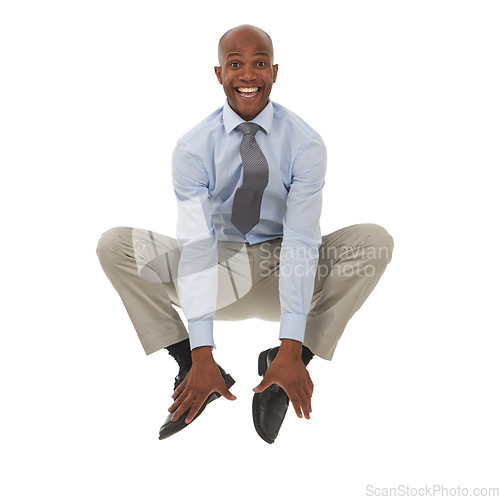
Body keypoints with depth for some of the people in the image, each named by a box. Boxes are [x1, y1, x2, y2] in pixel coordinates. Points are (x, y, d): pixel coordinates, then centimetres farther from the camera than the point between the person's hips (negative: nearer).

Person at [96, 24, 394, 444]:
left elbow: (301, 243, -21)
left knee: (375, 241, -25)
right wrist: (201, 356, -28)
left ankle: (286, 365, -17)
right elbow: (196, 246, -20)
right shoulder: (193, 148, -12)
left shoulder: (305, 143, -13)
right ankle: (194, 371, -15)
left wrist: (292, 349, -30)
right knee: (116, 245, -20)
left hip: (284, 265, 0)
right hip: (220, 263, 0)